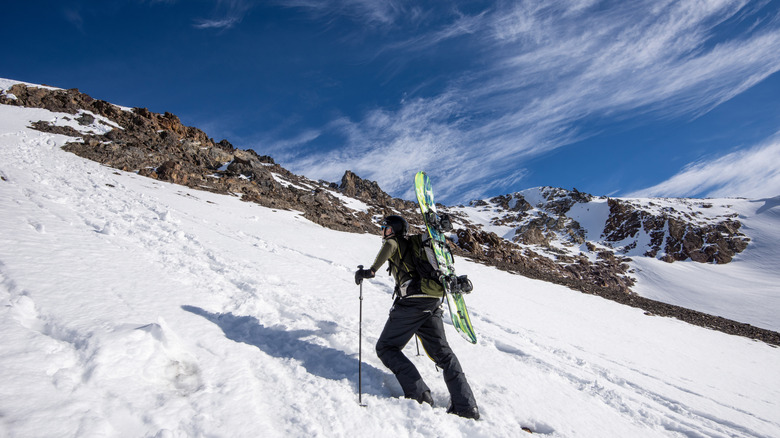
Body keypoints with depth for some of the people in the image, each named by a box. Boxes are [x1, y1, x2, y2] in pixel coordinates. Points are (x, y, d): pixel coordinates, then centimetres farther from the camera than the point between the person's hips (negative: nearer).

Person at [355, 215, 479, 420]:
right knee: (442, 352, 15)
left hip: (412, 301, -8)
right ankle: (466, 405, 4)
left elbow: (389, 246, -18)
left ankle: (419, 394, -11)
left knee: (386, 348, 4)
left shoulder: (395, 242, 7)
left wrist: (371, 270, -19)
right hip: (433, 303, 8)